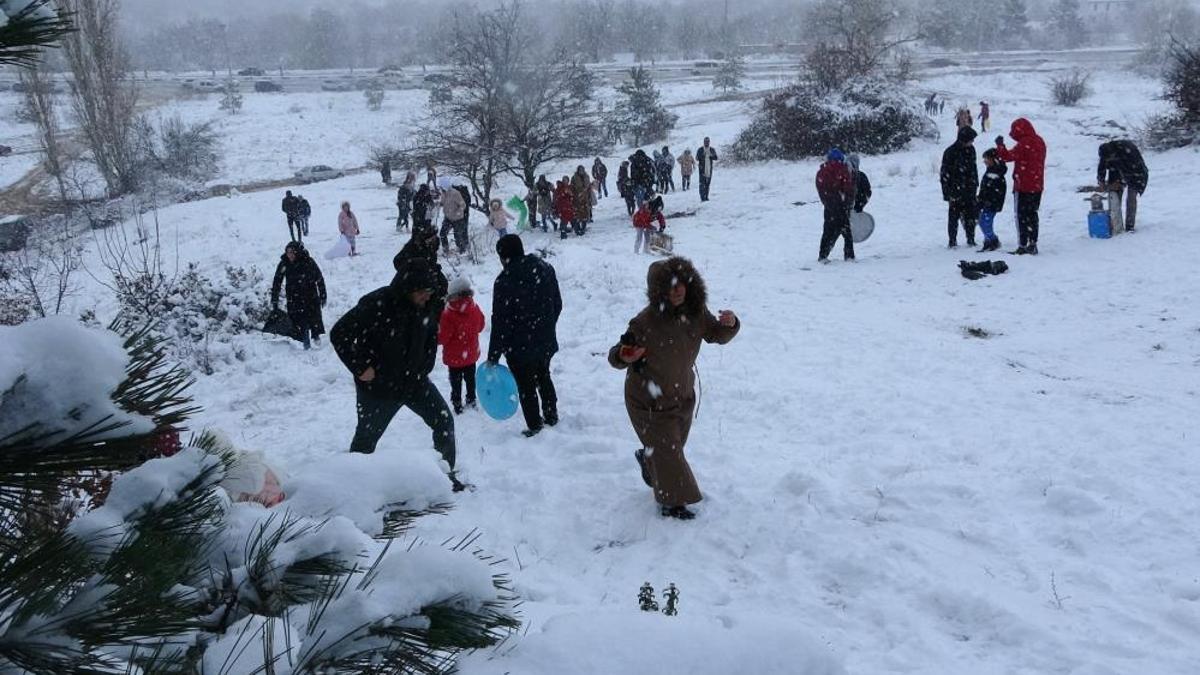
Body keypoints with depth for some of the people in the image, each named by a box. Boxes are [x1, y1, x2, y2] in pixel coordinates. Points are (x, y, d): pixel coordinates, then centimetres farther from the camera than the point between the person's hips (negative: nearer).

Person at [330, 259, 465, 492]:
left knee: (444, 420, -2)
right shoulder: (377, 304, -25)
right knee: (366, 437, 9)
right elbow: (339, 334, -20)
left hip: (414, 381, 5)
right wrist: (360, 368, -19)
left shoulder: (426, 307, -6)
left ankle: (446, 475, 11)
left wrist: (424, 367, 6)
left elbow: (431, 337, 15)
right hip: (378, 385, -5)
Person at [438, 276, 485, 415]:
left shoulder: (448, 314, -28)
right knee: (470, 378, 24)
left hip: (454, 357, -5)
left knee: (456, 382, 11)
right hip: (471, 354, 5)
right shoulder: (475, 308, -11)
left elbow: (442, 338, -23)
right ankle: (471, 400, 38)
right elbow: (480, 327, 6)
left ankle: (457, 405, 19)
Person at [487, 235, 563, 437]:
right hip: (546, 342, 7)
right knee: (543, 377, 27)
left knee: (526, 386, 9)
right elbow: (558, 304, 8)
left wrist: (493, 355, -11)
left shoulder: (505, 281, -22)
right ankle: (551, 415, 39)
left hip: (520, 347, -6)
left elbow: (500, 322, -19)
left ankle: (535, 425, 16)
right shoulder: (545, 269, -3)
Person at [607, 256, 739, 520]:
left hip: (683, 397, 6)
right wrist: (623, 356, -45)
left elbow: (716, 335, 5)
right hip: (649, 401, -6)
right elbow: (615, 357, -21)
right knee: (667, 451, 0)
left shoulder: (696, 313, -14)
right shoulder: (646, 321, -30)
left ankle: (647, 458, 58)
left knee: (673, 447, 25)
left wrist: (729, 325, -17)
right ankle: (672, 502, 23)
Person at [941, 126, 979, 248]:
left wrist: (975, 184, 20)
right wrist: (947, 192, -13)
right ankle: (952, 241, 6)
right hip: (956, 191, -6)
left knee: (970, 215, 6)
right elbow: (945, 173, -10)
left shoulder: (970, 149, 9)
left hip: (969, 189, 6)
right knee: (954, 215, -1)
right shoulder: (950, 152, -11)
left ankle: (971, 239, 14)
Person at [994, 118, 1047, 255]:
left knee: (1022, 215, -2)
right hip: (1037, 186, 8)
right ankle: (1033, 244, 18)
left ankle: (1023, 246, -3)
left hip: (1023, 186, -8)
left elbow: (1008, 156, -21)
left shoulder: (1023, 144, -18)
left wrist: (1000, 145, -7)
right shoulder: (1040, 142, 9)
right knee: (1032, 214, 15)